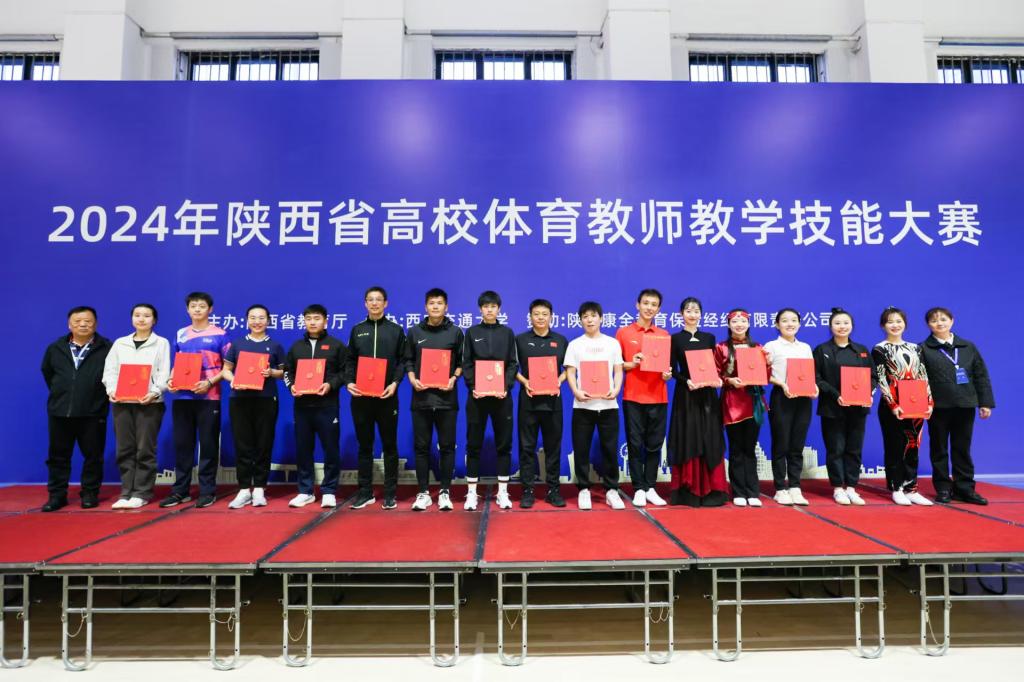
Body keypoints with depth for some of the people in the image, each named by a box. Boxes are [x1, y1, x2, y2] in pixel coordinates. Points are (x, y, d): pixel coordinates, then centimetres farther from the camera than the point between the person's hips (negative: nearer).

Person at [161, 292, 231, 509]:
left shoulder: (220, 335, 0)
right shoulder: (180, 335, 13)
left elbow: (228, 366, -1)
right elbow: (176, 365, 18)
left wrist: (209, 382, -15)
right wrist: (171, 381, -2)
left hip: (209, 397, -4)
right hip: (182, 397, 4)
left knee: (208, 444, 1)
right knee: (182, 444, 8)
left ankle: (207, 490, 10)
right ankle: (180, 490, 18)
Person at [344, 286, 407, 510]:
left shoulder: (396, 330, 7)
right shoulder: (357, 330, 12)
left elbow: (402, 361, 2)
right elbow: (350, 361, 11)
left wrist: (395, 383, -13)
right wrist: (349, 382, -6)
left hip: (387, 396, -2)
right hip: (361, 396, 2)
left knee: (389, 445, 4)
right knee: (364, 445, 8)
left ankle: (390, 493, 12)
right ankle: (365, 492, 17)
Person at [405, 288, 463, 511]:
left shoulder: (455, 332, 5)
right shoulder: (415, 332, 8)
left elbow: (462, 362, 7)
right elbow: (408, 361, 11)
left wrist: (454, 378, -10)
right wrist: (412, 379, -6)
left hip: (446, 397, -1)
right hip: (421, 397, 1)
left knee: (447, 446, 4)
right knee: (421, 447, 5)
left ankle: (445, 492, 15)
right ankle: (423, 493, 16)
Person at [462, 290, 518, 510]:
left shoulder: (507, 333, 7)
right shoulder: (471, 332, 6)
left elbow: (513, 364, 4)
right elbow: (466, 364, 3)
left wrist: (506, 386, -11)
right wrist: (472, 387, -12)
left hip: (501, 395, 1)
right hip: (477, 394, 0)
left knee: (503, 443, 5)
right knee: (473, 444, 3)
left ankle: (502, 492, 14)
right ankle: (471, 493, 13)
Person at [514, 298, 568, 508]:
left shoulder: (560, 340, 9)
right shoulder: (521, 340, 5)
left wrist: (559, 381, -7)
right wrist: (524, 382, -11)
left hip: (552, 399, 1)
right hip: (528, 399, -1)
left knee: (553, 445, 6)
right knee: (527, 446, 2)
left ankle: (553, 490, 16)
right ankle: (527, 490, 10)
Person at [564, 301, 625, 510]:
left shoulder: (612, 343, 10)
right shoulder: (575, 344, 7)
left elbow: (618, 371, 8)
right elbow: (570, 372, 2)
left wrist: (616, 390, -10)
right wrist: (576, 392, -14)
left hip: (608, 404, 1)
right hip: (583, 404, 0)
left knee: (610, 448, 3)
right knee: (581, 449, 2)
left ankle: (611, 490, 15)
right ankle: (584, 490, 14)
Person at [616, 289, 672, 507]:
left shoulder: (664, 335, 11)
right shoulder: (623, 332, 3)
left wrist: (667, 373, -6)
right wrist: (631, 364, -14)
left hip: (658, 397, 2)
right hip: (633, 396, -2)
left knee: (654, 445, 7)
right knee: (635, 444, 2)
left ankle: (650, 488, 18)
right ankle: (639, 489, 12)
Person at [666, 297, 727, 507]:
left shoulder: (709, 338, 12)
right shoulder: (675, 338, 2)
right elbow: (673, 370, -3)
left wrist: (717, 379, -11)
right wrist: (686, 381, -20)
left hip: (708, 394, 3)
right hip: (685, 395, -3)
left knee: (710, 441, 2)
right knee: (687, 441, -2)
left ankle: (711, 490, 9)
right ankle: (688, 491, 5)